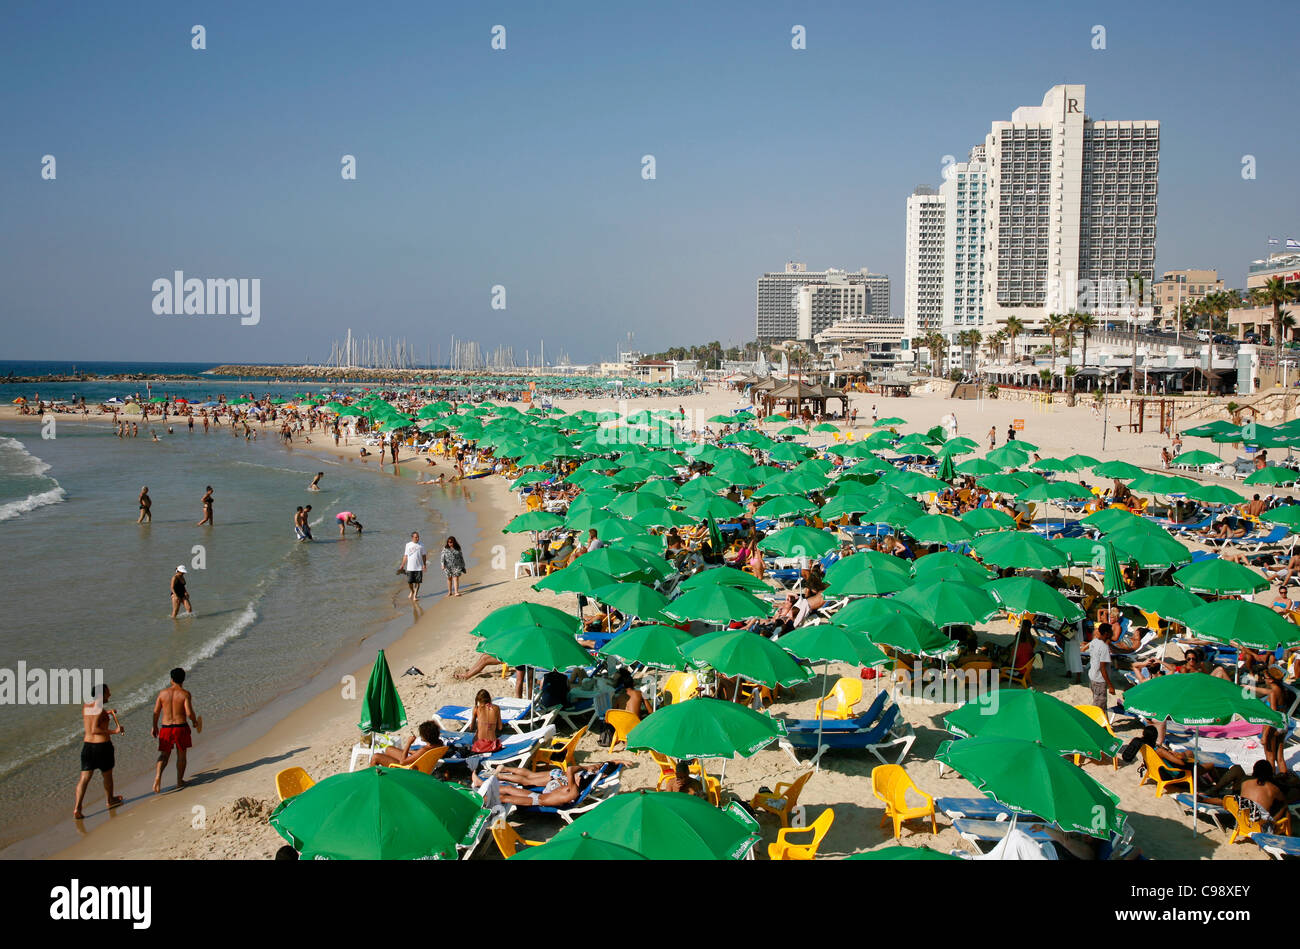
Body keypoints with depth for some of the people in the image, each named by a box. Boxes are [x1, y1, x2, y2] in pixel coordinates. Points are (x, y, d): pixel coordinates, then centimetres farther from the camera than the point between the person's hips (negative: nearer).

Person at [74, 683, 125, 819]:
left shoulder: (85, 706, 6)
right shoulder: (100, 709, -17)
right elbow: (94, 730, -24)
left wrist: (106, 712, 22)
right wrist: (114, 731, -23)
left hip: (87, 745, 6)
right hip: (102, 745, -6)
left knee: (84, 777, 3)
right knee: (107, 774, 17)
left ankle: (77, 807, -9)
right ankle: (110, 800, 35)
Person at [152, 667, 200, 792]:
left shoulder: (163, 693, 2)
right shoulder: (185, 694, -9)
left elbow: (156, 712, 4)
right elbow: (189, 713, -16)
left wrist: (155, 727, 18)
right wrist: (195, 721, 3)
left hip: (166, 727, 2)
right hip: (181, 727, -2)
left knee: (164, 754, 14)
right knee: (181, 754, 13)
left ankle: (158, 775, -11)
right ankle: (179, 781, 19)